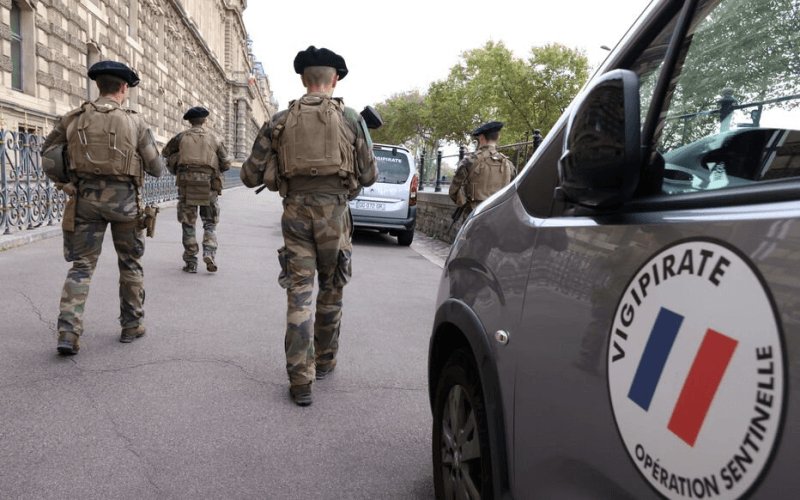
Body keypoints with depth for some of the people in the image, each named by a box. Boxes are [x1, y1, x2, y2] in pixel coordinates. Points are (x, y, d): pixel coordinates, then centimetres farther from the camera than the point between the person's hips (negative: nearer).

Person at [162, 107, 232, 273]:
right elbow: (226, 163, 9)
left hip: (186, 184, 0)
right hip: (208, 186, 0)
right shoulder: (213, 139, 8)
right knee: (210, 224, 11)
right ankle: (209, 253, -10)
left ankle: (190, 263, 5)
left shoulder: (181, 137, 8)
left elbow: (165, 153, 22)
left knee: (188, 225, 7)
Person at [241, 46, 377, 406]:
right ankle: (324, 361, 30)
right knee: (331, 291, 16)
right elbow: (369, 175, 3)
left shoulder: (280, 121, 6)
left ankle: (301, 379, -1)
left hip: (296, 212, 1)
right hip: (334, 211, 0)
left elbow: (251, 176, 5)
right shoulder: (350, 119, 2)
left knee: (299, 294, 3)